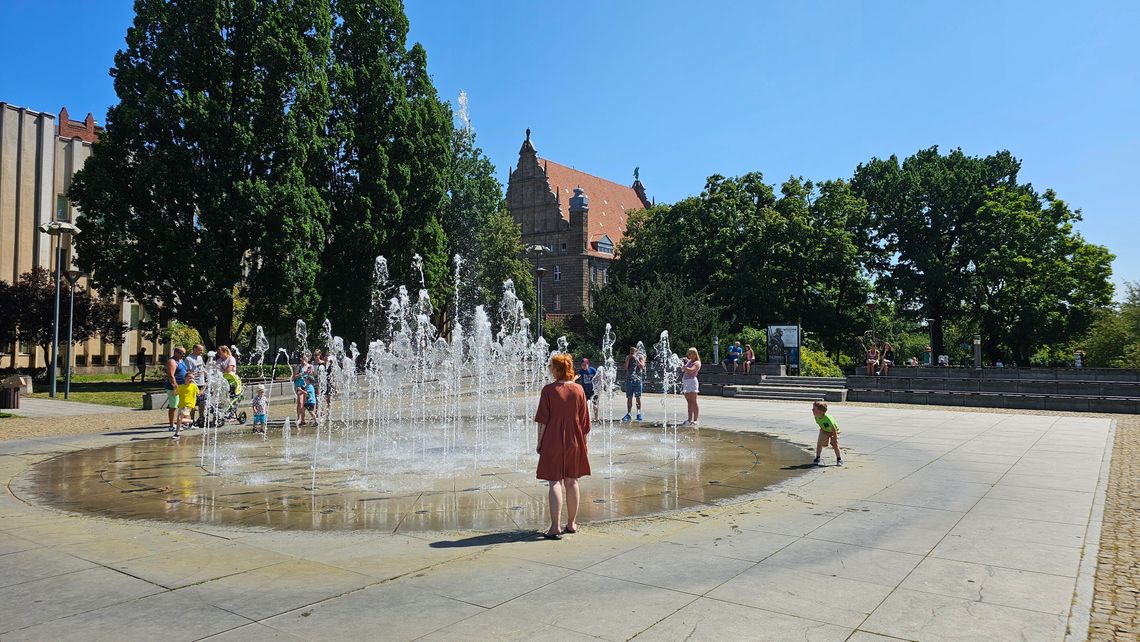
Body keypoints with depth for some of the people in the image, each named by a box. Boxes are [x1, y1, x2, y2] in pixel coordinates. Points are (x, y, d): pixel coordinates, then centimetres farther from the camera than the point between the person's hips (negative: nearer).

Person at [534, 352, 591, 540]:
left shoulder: (548, 390, -10)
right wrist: (583, 442, 14)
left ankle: (555, 527, -6)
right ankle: (572, 523, 23)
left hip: (553, 442, -3)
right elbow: (585, 422, 4)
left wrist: (539, 442, 1)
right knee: (571, 481, 13)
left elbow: (542, 420, -8)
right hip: (574, 442, 4)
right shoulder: (578, 390, 0)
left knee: (555, 482, -2)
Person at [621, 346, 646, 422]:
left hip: (638, 379, -2)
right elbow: (625, 367, 2)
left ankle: (639, 413, 1)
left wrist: (636, 359, -12)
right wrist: (628, 359, -7)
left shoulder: (640, 357, 4)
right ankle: (628, 413, 6)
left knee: (638, 397, -3)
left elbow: (642, 366, -9)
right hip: (629, 379, 3)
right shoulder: (627, 357, 11)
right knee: (629, 397, 3)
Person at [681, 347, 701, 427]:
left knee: (693, 402, -7)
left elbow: (691, 370, -22)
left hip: (692, 381, -8)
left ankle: (696, 420, -5)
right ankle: (690, 419, 12)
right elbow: (683, 370, 22)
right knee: (689, 402, 9)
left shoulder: (697, 363, -6)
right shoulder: (688, 361, 18)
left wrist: (683, 366, -22)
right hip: (685, 382, 8)